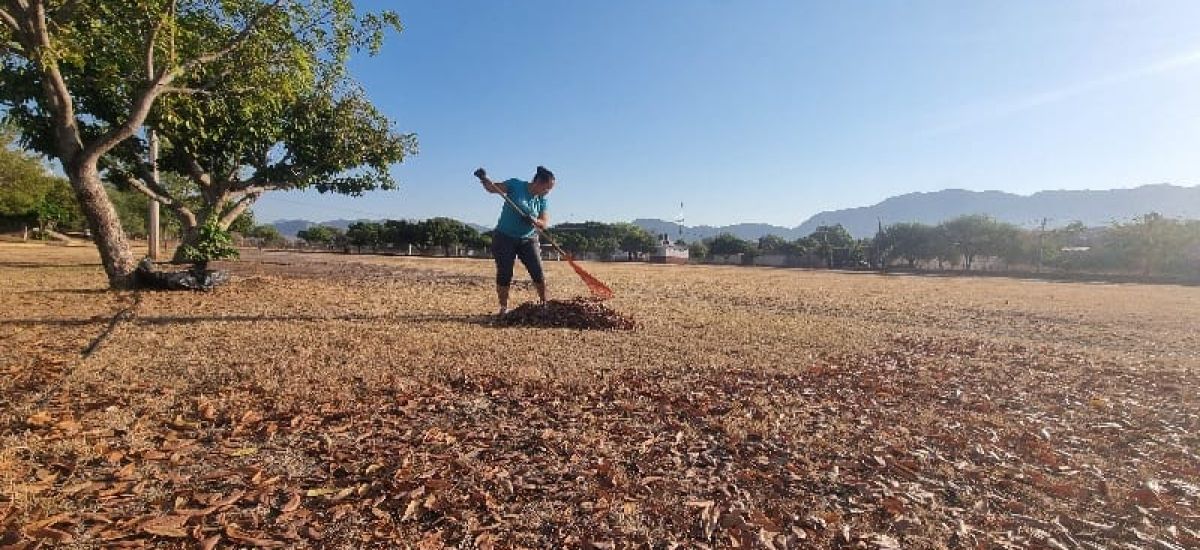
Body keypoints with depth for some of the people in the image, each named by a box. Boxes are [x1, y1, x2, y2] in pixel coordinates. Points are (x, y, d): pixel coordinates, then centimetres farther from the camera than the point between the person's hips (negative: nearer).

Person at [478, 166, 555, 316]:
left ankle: (544, 304, 12)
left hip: (528, 239, 3)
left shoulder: (542, 200, 1)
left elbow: (545, 223, -4)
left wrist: (534, 221, -25)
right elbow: (492, 188, -5)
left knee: (538, 272, -4)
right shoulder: (516, 185, -8)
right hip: (504, 237, -3)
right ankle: (504, 308, 11)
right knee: (504, 274, -1)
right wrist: (485, 180, -26)